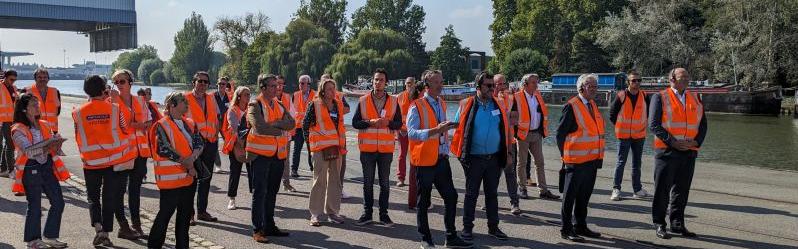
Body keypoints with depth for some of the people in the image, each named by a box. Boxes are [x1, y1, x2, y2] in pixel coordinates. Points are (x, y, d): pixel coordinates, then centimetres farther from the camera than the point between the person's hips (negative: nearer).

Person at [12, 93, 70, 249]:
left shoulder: (44, 125, 11)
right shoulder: (18, 130, -8)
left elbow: (53, 146, 12)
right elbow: (28, 151, -20)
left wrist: (57, 140, -11)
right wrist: (46, 148, -36)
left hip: (47, 166, 6)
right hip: (30, 169, -6)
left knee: (58, 202, 6)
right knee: (35, 205, 1)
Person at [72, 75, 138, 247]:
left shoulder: (78, 112, -4)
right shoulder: (114, 109, -8)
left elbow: (78, 138, 6)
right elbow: (125, 132, 0)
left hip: (91, 161, 0)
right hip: (113, 160, 0)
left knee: (93, 197, 15)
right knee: (109, 198, 10)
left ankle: (98, 227, -3)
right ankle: (106, 234, 12)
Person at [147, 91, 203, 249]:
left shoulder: (189, 124, 12)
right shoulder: (162, 125, -9)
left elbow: (200, 143, 4)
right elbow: (164, 150, -17)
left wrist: (192, 158, -15)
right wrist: (185, 162, -15)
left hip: (189, 175, 7)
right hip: (170, 176, -7)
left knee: (186, 212, 12)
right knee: (166, 212, -1)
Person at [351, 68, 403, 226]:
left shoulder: (393, 101, 4)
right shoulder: (363, 101, 3)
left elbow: (399, 124, 3)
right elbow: (355, 122, -1)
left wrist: (387, 122, -16)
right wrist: (370, 122, -16)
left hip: (386, 148, 0)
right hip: (367, 148, 0)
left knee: (385, 183, 6)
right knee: (368, 183, 7)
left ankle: (384, 214, 16)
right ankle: (367, 213, 18)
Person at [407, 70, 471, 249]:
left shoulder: (442, 104, 12)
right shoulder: (417, 107, -11)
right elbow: (411, 133, -21)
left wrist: (446, 151, 14)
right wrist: (435, 130, -31)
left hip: (441, 159, 7)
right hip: (424, 160, -6)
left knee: (451, 196, 6)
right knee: (424, 201, 4)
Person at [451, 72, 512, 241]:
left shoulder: (499, 106, 4)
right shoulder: (467, 105, -6)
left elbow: (506, 131, 9)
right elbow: (459, 129, -2)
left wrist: (508, 153, 7)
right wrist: (462, 153, -5)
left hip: (494, 158, 3)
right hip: (474, 158, -3)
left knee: (492, 193, 13)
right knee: (471, 194, 7)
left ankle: (493, 227, 24)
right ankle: (467, 227, 18)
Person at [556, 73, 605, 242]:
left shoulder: (593, 105, 12)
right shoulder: (572, 106, -12)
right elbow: (560, 134, -11)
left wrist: (598, 156, 13)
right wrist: (565, 155, -7)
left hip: (592, 160, 8)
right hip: (576, 161, -8)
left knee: (584, 195, 16)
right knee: (570, 196, 2)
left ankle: (581, 226, 28)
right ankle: (566, 230, 10)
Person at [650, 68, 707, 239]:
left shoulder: (695, 99, 14)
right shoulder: (660, 97, -2)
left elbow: (703, 124, 13)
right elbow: (654, 124, -9)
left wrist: (696, 142, -5)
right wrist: (672, 141, -16)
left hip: (689, 152, 5)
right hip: (666, 151, -5)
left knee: (682, 190, 11)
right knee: (662, 189, 1)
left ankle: (677, 224, 21)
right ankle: (659, 224, 10)